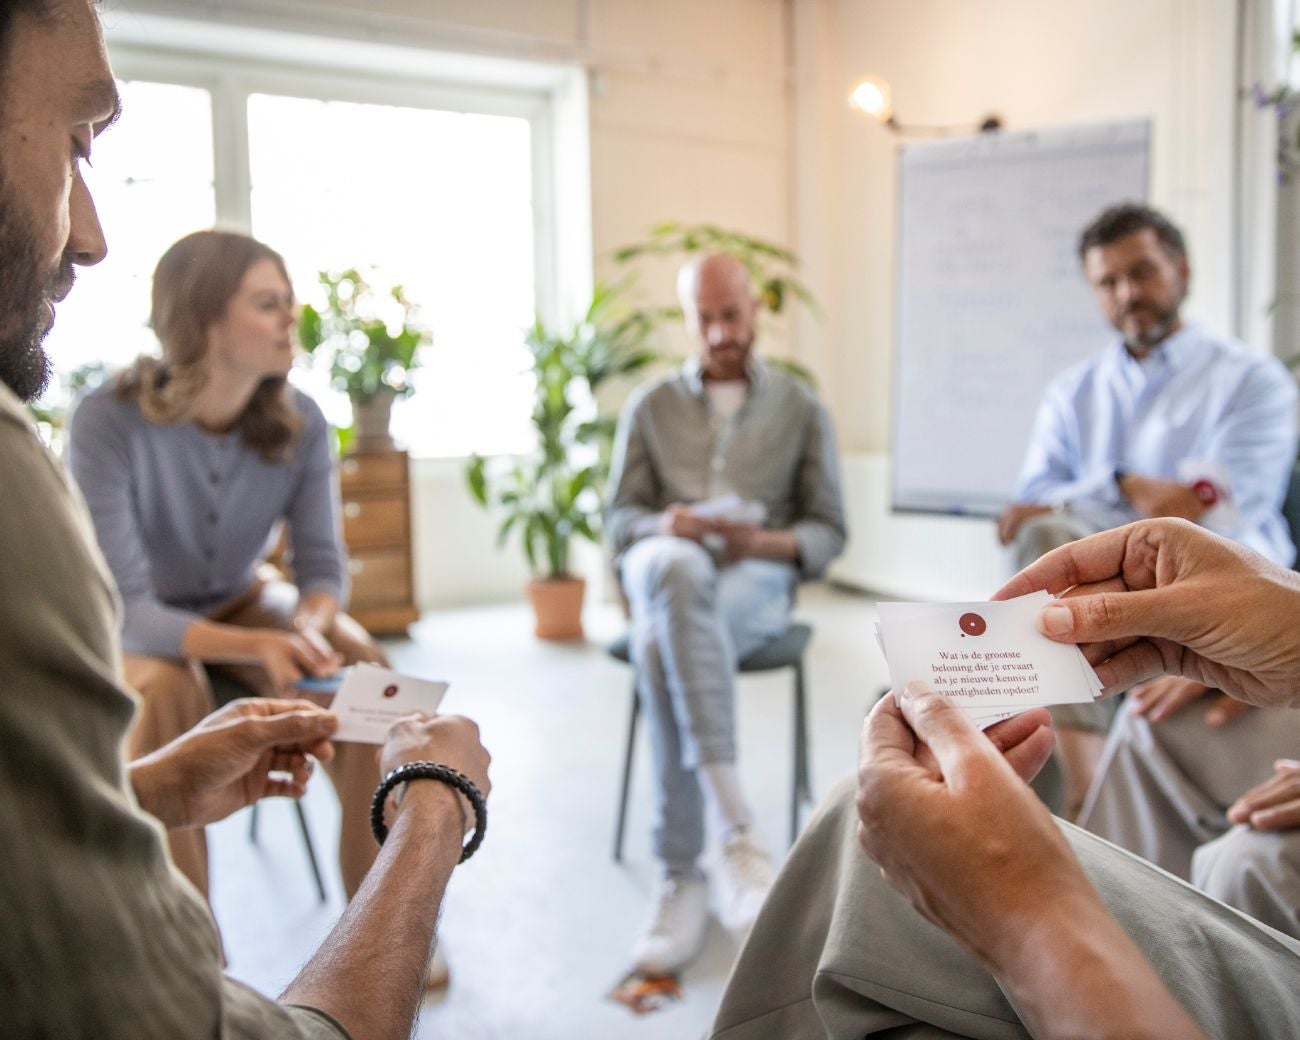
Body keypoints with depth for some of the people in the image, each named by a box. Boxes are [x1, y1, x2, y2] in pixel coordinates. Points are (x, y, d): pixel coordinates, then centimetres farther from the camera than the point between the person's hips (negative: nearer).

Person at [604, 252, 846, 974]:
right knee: (677, 568, -39)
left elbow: (828, 531, 10)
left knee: (662, 646, -36)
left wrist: (769, 542, -13)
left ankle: (680, 877, -29)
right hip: (662, 570, 1)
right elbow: (618, 520, 12)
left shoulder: (801, 408, 16)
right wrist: (663, 525, -12)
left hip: (756, 580, -1)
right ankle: (736, 828, -41)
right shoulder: (649, 407, 19)